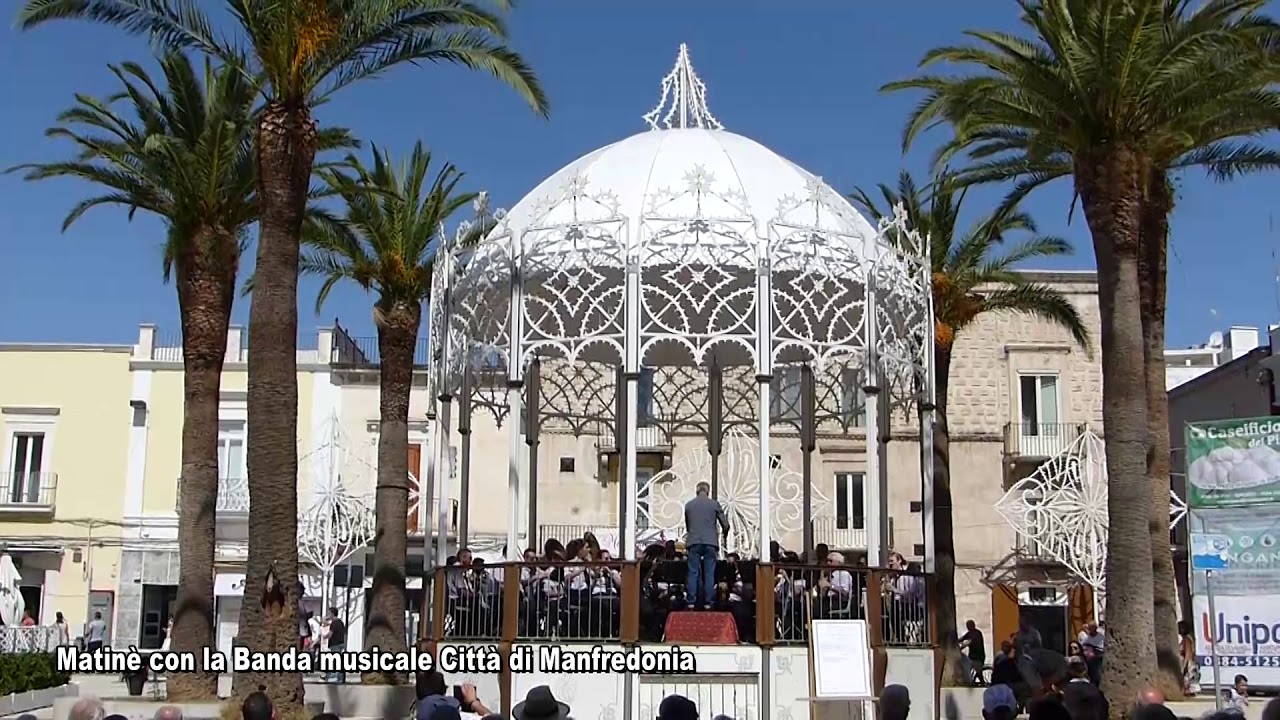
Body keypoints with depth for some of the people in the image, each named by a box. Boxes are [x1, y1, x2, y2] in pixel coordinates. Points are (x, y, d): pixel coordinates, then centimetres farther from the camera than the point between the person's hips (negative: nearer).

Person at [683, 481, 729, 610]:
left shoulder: (688, 505, 9)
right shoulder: (714, 504, 4)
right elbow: (725, 524, 7)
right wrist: (724, 535, 27)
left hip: (694, 542, 1)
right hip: (710, 542, -1)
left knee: (693, 572, 2)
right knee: (709, 573, 2)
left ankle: (691, 602, -2)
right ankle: (708, 602, -1)